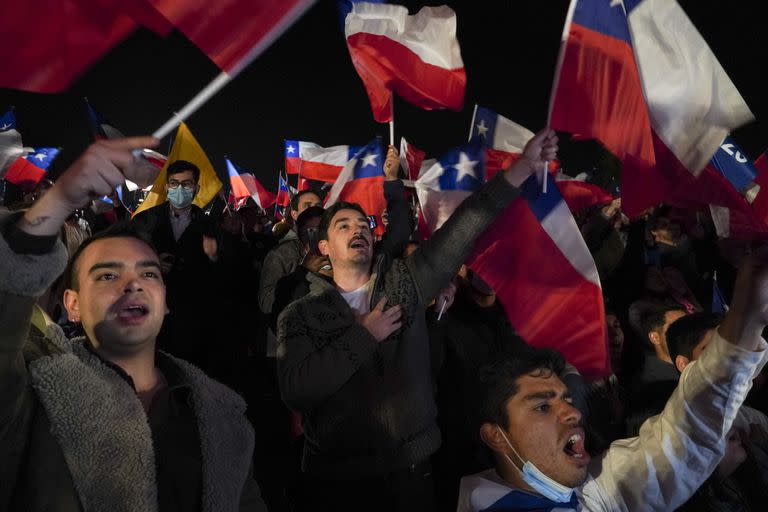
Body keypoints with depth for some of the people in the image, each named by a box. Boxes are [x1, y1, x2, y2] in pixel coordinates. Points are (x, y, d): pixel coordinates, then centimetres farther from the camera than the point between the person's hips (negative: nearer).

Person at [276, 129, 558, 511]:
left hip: (410, 467, 2)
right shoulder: (300, 315, -3)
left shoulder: (404, 281, 1)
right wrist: (363, 336, -17)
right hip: (337, 478, -1)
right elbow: (295, 391, -18)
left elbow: (463, 228, -8)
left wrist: (524, 166, -15)